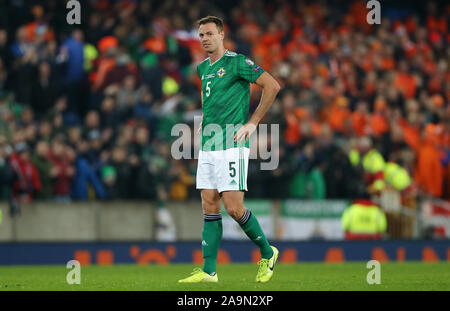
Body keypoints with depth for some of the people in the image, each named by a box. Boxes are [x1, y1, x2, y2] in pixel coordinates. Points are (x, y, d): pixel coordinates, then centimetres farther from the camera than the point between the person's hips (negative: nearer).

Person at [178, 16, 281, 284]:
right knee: (209, 206, 3)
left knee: (233, 207, -10)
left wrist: (253, 123, -11)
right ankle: (209, 271, 3)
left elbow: (272, 86, -12)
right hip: (208, 146, 8)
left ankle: (268, 253, 10)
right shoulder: (203, 68, 15)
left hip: (232, 145, -7)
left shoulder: (236, 62, -8)